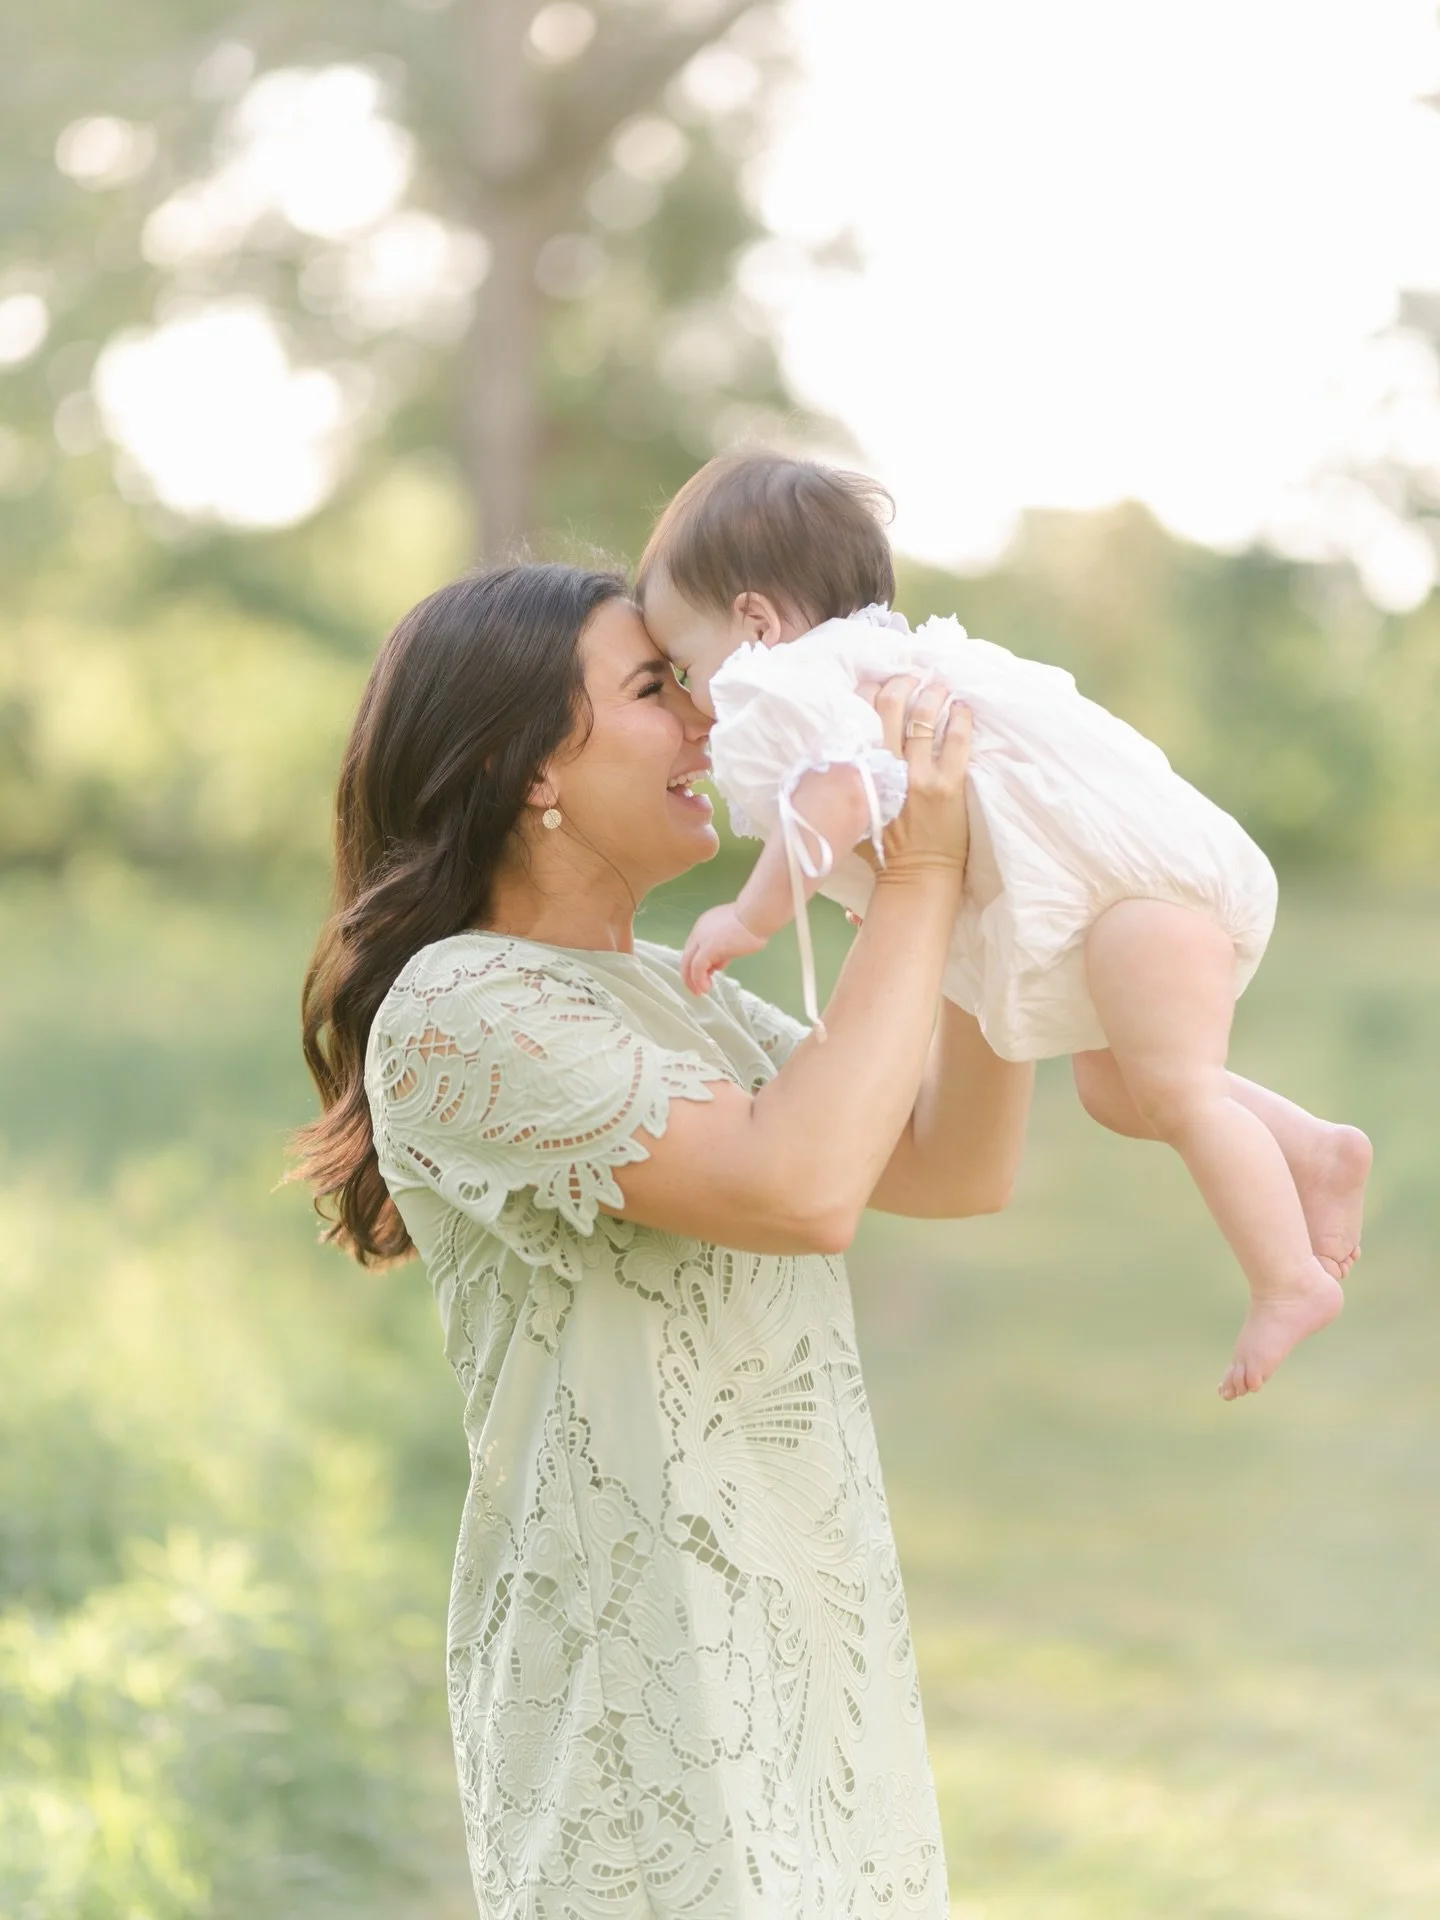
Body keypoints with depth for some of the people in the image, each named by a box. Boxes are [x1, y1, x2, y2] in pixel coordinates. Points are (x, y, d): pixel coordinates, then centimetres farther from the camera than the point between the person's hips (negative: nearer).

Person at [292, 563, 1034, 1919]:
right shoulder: (458, 1012, -14)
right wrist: (913, 883, -18)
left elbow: (958, 1168, 12)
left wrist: (969, 876, 2)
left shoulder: (671, 995, 14)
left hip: (799, 1643, 8)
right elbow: (799, 1187, -25)